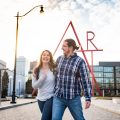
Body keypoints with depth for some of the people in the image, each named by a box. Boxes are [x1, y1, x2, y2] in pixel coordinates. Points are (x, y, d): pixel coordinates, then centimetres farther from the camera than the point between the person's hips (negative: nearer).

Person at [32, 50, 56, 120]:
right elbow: (34, 86, -2)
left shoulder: (54, 69, -6)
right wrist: (42, 78, -17)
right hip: (41, 99, 4)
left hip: (51, 98, -4)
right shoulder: (36, 70, 2)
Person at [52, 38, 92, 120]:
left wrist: (88, 98, -13)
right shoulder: (59, 59, 8)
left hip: (74, 98, -3)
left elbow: (86, 80, -10)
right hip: (58, 97, 4)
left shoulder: (80, 61, -8)